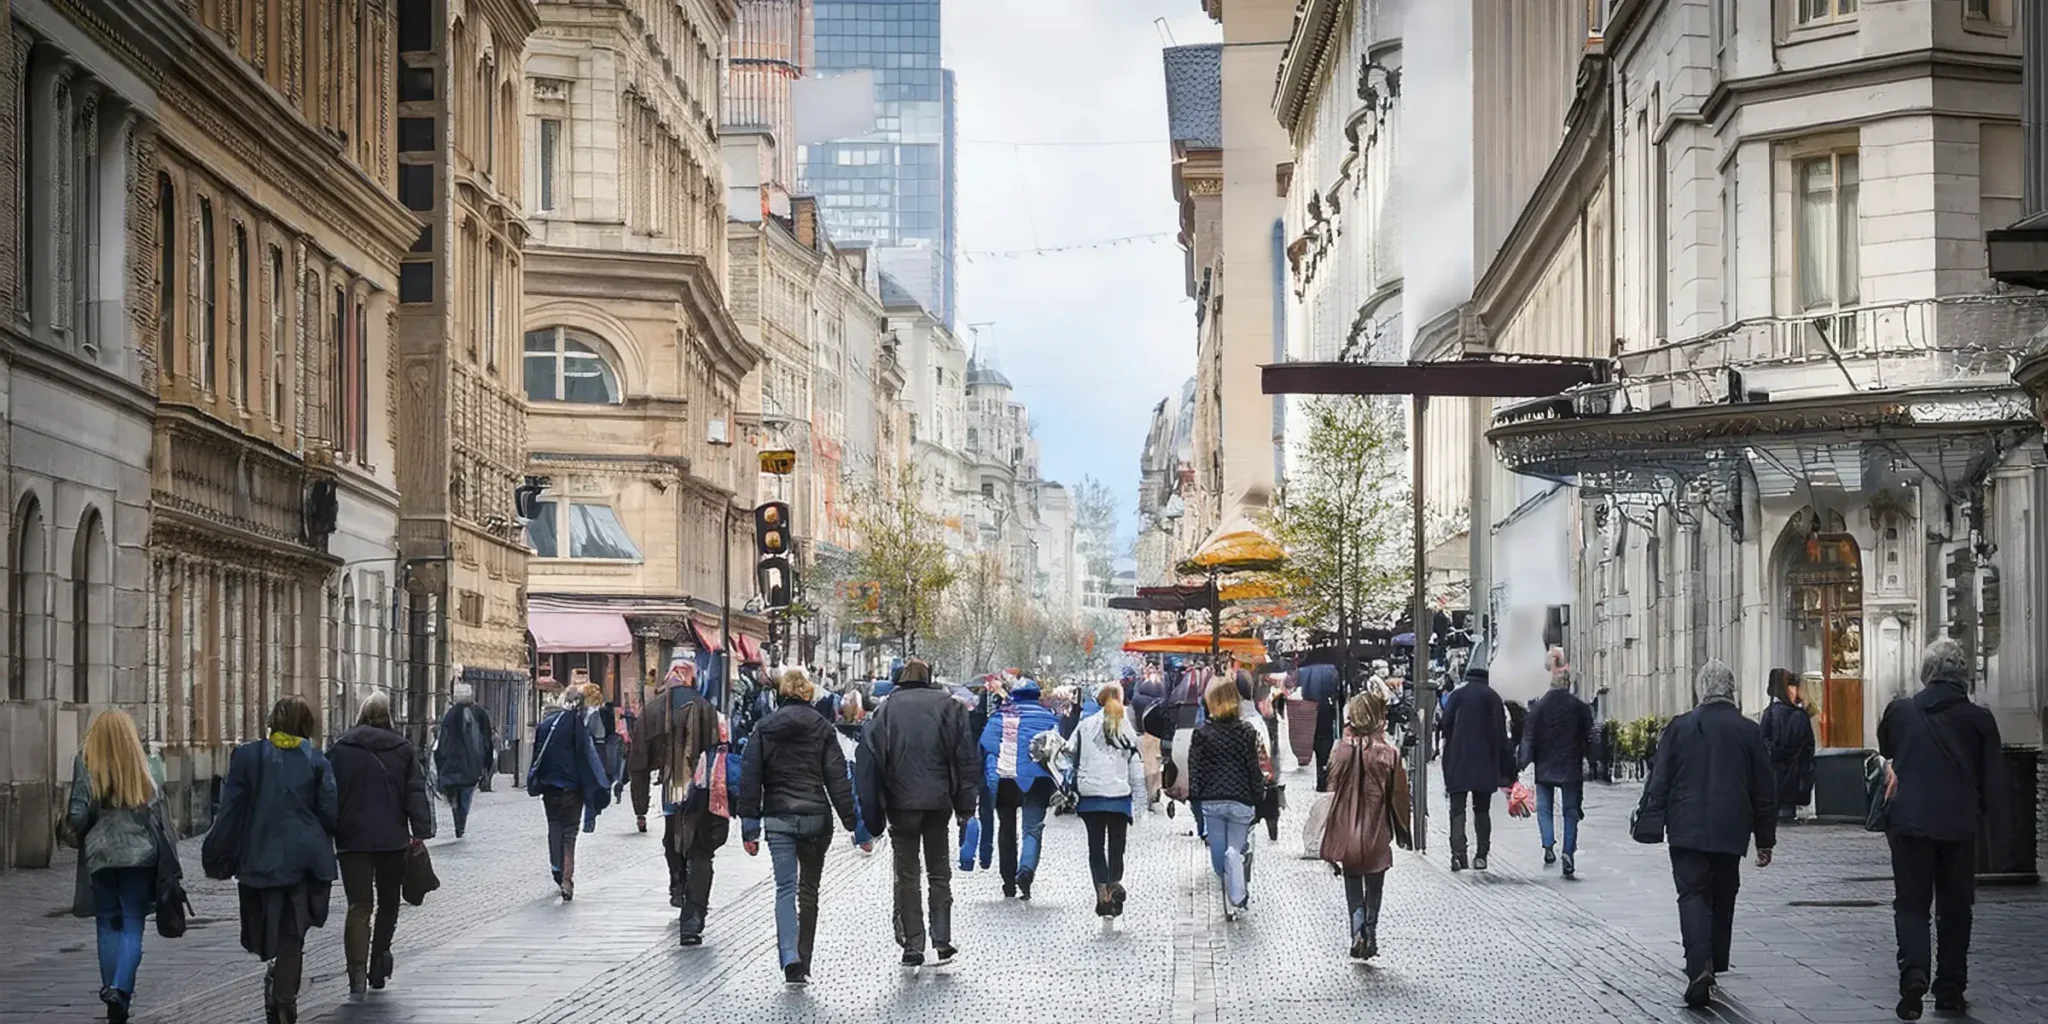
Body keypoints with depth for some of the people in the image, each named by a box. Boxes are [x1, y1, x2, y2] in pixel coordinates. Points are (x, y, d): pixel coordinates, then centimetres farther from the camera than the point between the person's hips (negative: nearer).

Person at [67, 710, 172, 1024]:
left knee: (108, 926, 12)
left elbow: (77, 817, -10)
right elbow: (158, 815, -2)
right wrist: (168, 865, 5)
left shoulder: (86, 766, -6)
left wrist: (70, 820, 12)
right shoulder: (145, 768, -2)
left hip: (99, 857, 0)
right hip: (139, 856, 0)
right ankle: (120, 988, -15)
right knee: (132, 926, 2)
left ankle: (112, 990, 14)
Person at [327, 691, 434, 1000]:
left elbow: (329, 797, 1)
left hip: (353, 839, -1)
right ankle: (379, 960, 22)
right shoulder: (402, 749, 2)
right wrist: (420, 832, -2)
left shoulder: (339, 750, 0)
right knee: (388, 903, 18)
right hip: (393, 839, 1)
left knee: (359, 907, -2)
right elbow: (416, 792, -2)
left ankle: (358, 978, -13)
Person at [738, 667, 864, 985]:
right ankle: (803, 963, 13)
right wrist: (852, 822, 0)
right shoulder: (823, 728, 2)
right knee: (809, 888, 11)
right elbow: (838, 777, -2)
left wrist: (749, 827, 3)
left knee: (785, 888, -2)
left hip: (779, 817, 0)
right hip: (816, 816, 0)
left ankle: (790, 959, -22)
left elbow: (750, 778, 2)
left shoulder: (764, 728, 4)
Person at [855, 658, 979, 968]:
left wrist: (872, 815, 2)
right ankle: (942, 941, 7)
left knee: (906, 875, 6)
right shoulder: (949, 705, 4)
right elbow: (966, 757, 1)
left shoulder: (885, 710, 4)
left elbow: (869, 763, 0)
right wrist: (966, 804, 5)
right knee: (939, 873, 12)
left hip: (901, 804, 0)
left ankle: (912, 946, 3)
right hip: (939, 802, 1)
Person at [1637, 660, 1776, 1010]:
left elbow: (1659, 781, -3)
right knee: (1722, 900, 14)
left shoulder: (1679, 728, -3)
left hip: (1687, 831, -1)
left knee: (1693, 896, -3)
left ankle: (1699, 967, -22)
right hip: (1731, 832, 2)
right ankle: (1713, 968, 20)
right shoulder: (1750, 731, 0)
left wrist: (1650, 824, 2)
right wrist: (1765, 839, 12)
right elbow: (1763, 790, 5)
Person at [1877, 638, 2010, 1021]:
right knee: (1954, 907, 11)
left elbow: (1885, 750, 19)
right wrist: (1997, 832, 7)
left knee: (1911, 903, 4)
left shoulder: (1900, 711, -1)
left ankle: (1914, 973, -19)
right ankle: (1950, 989, 14)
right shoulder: (1979, 719, -3)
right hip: (1959, 827, 0)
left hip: (1909, 822, 0)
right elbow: (1993, 781, 0)